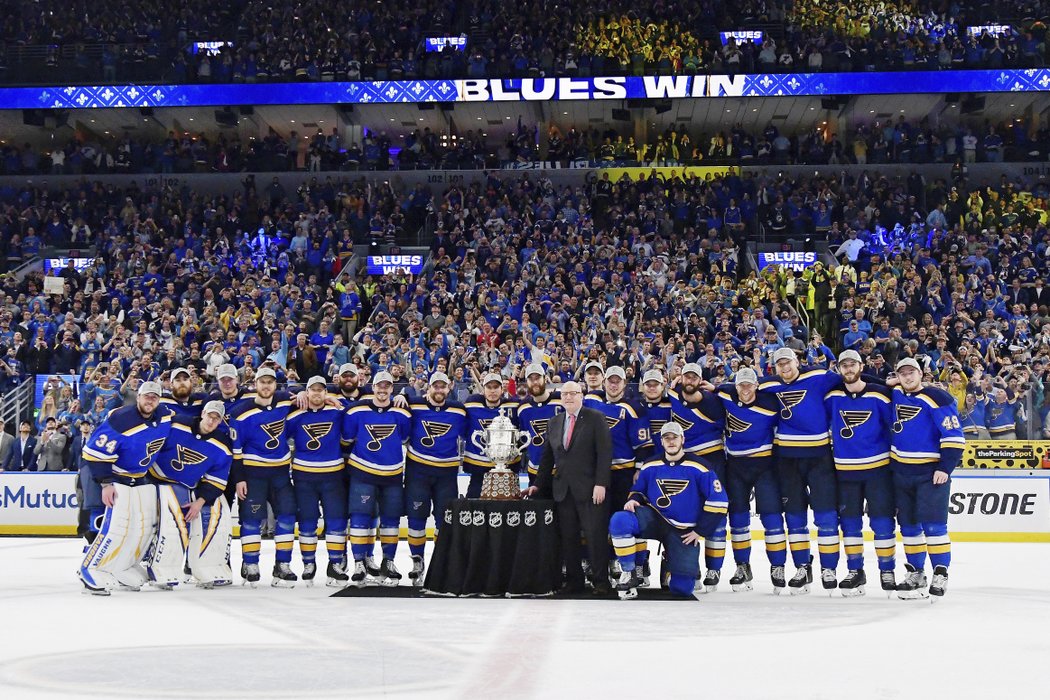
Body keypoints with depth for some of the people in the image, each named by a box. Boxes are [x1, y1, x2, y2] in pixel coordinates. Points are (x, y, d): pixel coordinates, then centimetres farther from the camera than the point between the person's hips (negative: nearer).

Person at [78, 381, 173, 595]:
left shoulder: (165, 417, -5)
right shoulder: (120, 421, -26)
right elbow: (96, 452, -23)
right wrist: (106, 483, -23)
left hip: (141, 478, 7)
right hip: (117, 478, -7)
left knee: (146, 526, 5)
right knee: (117, 527, -19)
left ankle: (123, 569, 19)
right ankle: (90, 571, -10)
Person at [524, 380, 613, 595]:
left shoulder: (596, 418, 0)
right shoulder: (554, 422, 16)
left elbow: (605, 452, -7)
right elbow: (548, 456, 19)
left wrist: (600, 484, -15)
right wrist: (538, 484, 12)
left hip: (590, 488, -5)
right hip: (563, 489, 5)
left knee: (595, 535, -6)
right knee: (568, 538, 3)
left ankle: (601, 582, 0)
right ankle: (574, 582, 9)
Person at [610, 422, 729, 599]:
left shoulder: (698, 468, -8)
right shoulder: (650, 467, 3)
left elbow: (718, 501, -8)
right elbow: (638, 491, 18)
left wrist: (700, 531, -8)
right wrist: (633, 500, -7)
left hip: (684, 532, -2)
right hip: (654, 519, 2)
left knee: (681, 588, -7)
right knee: (619, 521, -29)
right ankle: (629, 573, -13)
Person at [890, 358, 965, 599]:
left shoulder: (936, 398, -13)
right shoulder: (895, 395, 6)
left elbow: (954, 436, -15)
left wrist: (945, 468, -19)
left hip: (931, 472, -6)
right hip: (901, 471, 6)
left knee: (933, 524, -11)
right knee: (908, 525, 10)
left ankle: (941, 574, -5)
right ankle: (915, 574, 18)